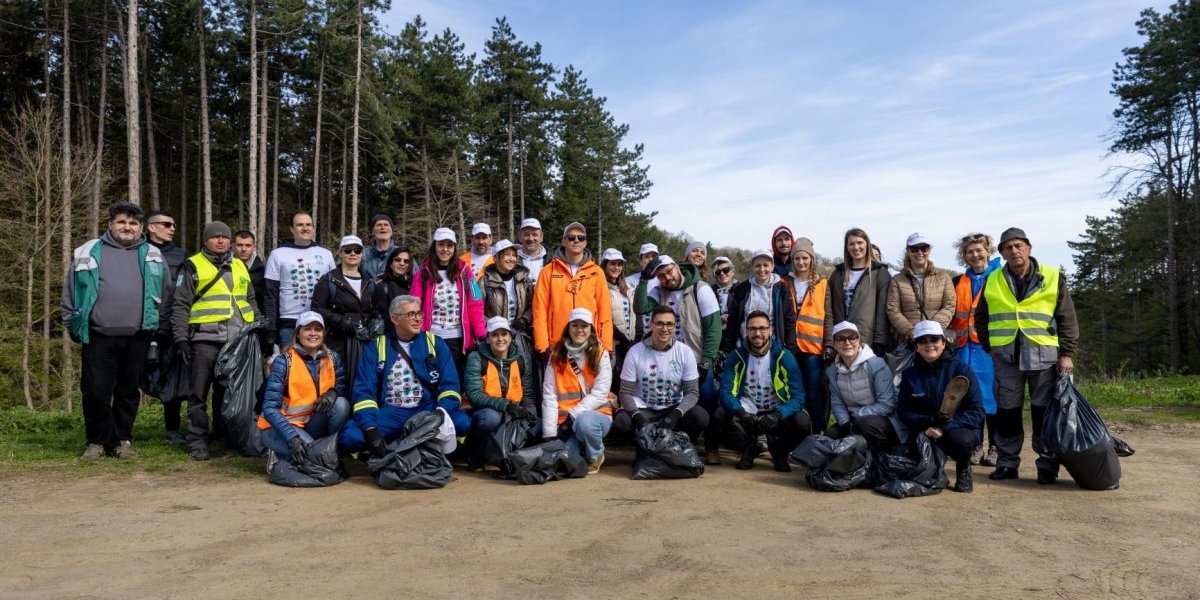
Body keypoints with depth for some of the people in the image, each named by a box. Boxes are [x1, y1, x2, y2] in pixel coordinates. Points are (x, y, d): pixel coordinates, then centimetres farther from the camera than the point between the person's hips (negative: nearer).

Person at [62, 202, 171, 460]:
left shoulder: (153, 256, 12)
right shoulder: (88, 253, 8)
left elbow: (166, 296, 14)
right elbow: (70, 292, 11)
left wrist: (160, 327, 9)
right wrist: (73, 326, 7)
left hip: (137, 339, 1)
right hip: (98, 338, -1)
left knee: (128, 392, 8)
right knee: (96, 391, -3)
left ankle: (122, 439, 19)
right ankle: (96, 441, 12)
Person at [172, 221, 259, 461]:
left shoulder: (239, 266, 17)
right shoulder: (193, 266, 3)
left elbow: (251, 301, 23)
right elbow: (180, 306, -2)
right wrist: (181, 339, -9)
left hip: (237, 340, 4)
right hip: (204, 340, -4)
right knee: (199, 394, 0)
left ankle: (226, 435, 23)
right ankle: (197, 441, 8)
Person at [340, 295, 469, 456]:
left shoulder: (435, 343, 8)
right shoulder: (375, 347, 6)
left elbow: (449, 385, 1)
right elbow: (363, 391, -3)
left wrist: (440, 413, -21)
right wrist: (371, 430, -19)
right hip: (390, 413, 0)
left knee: (462, 422, -30)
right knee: (350, 436, -29)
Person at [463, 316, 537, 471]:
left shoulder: (521, 360, 4)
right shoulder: (476, 358, -9)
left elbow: (528, 394, 9)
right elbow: (474, 394, -19)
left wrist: (530, 411, -15)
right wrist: (505, 404, -32)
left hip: (511, 415, 4)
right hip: (482, 412, -4)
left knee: (534, 424, -24)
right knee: (491, 417, -37)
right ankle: (475, 460, -11)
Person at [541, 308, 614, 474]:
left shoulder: (600, 354, -3)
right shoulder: (556, 356, 3)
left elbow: (600, 394, -10)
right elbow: (549, 396, -3)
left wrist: (573, 415, -18)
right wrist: (549, 433, -11)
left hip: (596, 414, -2)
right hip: (566, 422, 2)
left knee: (584, 422, -36)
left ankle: (595, 456, -5)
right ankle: (574, 447, 15)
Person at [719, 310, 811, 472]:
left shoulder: (784, 357, -9)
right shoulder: (736, 356, -5)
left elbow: (798, 396, -13)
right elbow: (726, 391, -11)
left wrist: (778, 415, -32)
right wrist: (741, 413, -31)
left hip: (777, 412, -1)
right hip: (747, 412, 1)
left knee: (802, 422, -30)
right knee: (720, 415, -28)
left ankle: (779, 451, 6)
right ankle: (750, 447, 5)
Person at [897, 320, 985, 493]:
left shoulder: (961, 370, -5)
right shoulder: (909, 375, 3)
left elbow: (977, 412, -10)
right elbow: (903, 413, -1)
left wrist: (945, 428, -22)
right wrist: (929, 421, -20)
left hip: (961, 429, -2)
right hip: (924, 432, 2)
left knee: (959, 438, -36)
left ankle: (963, 470, 1)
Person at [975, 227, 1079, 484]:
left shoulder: (1053, 278, 3)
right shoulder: (992, 282, 9)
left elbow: (1067, 318, 3)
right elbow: (981, 316, 18)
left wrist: (1067, 353, -4)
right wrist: (989, 346, 8)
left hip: (1044, 355, -2)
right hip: (1006, 356, 2)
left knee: (1045, 412, 2)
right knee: (1007, 412, 7)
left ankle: (1047, 466, 11)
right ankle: (1007, 463, 17)